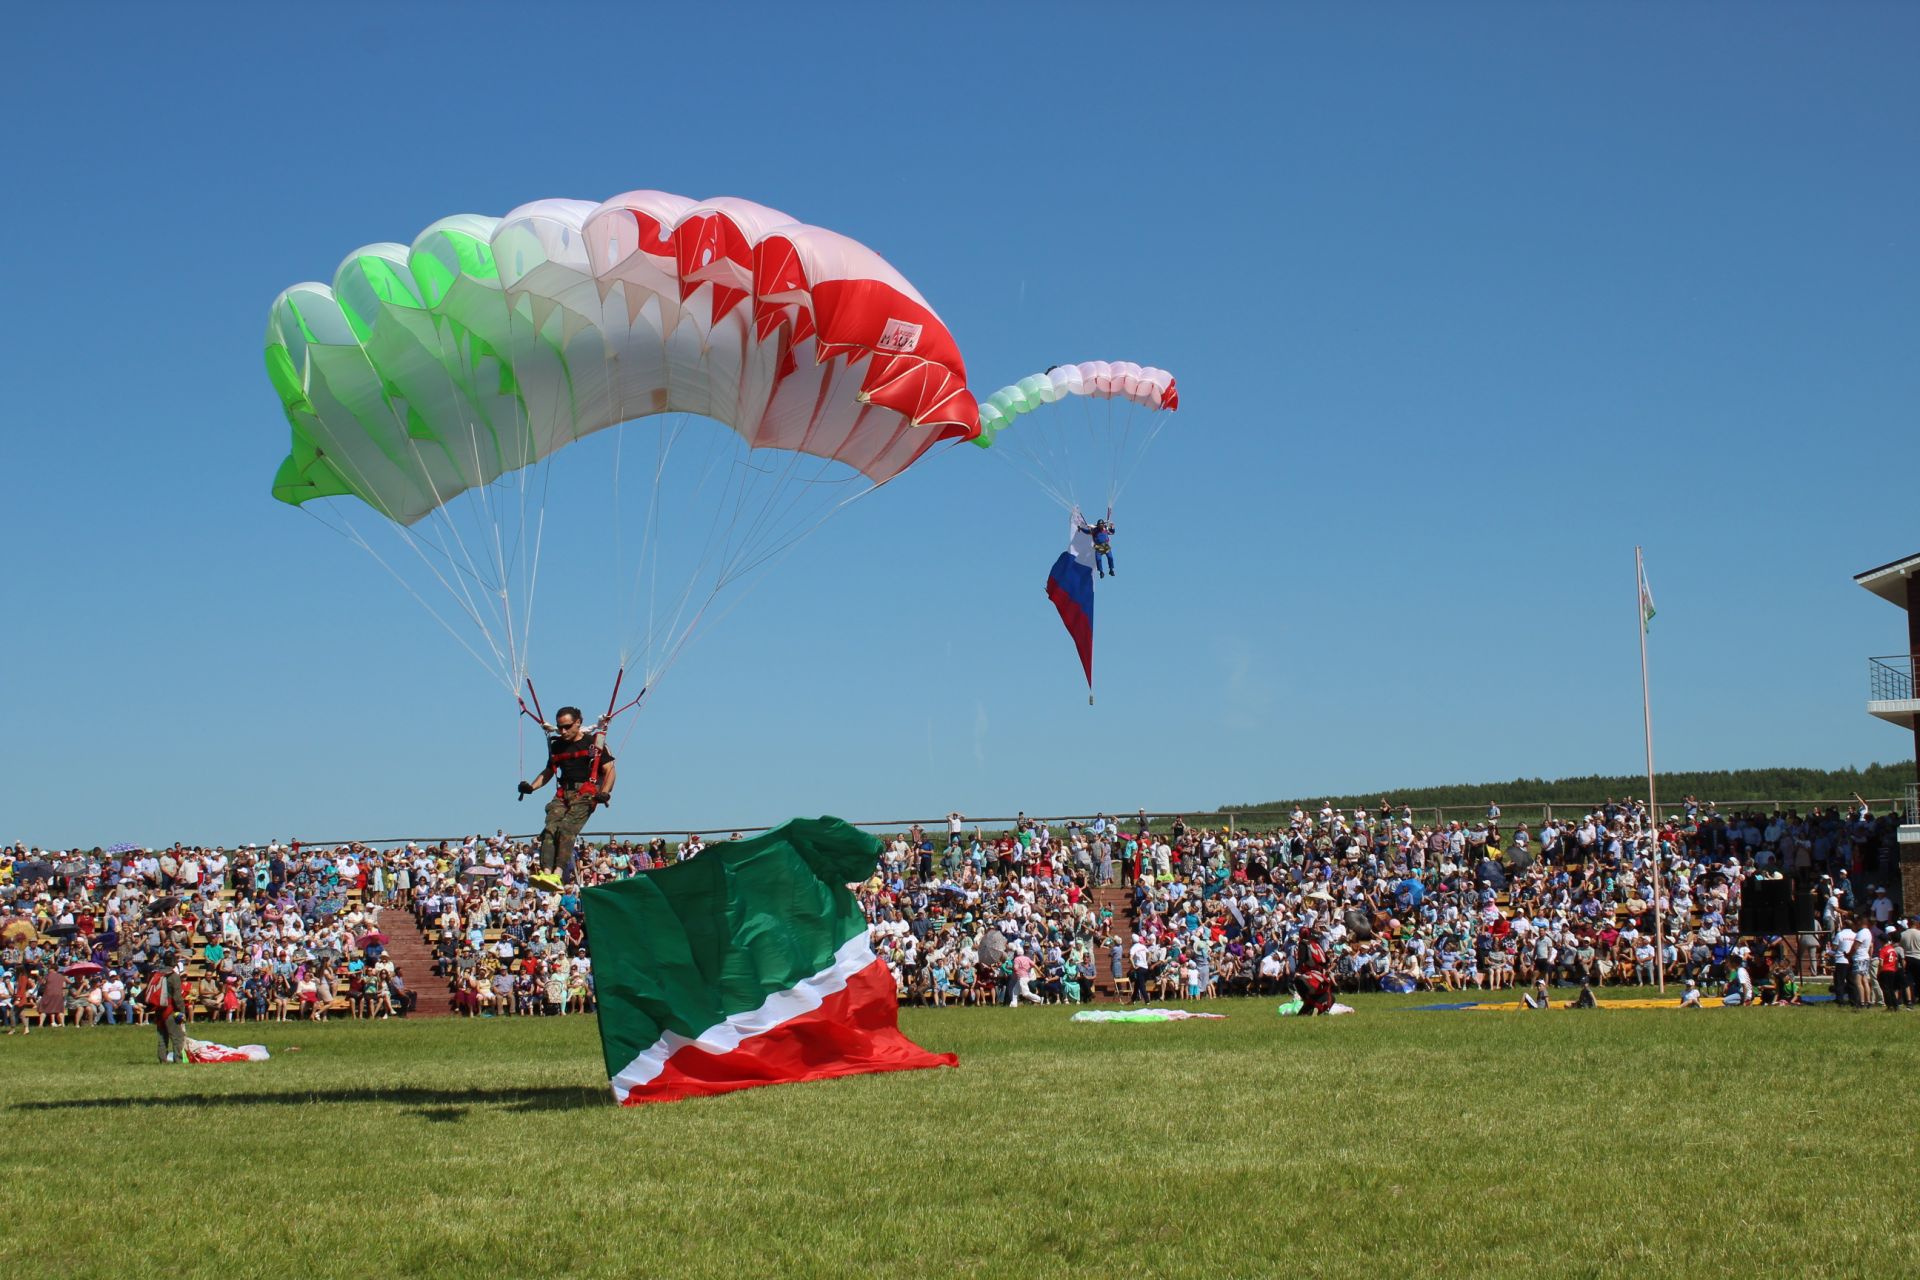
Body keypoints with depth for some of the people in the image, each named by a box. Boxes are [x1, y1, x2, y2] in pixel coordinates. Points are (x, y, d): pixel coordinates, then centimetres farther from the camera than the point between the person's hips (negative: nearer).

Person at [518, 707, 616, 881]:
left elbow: (609, 770, 0)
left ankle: (558, 872, -34)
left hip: (585, 794, -5)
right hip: (563, 793, 5)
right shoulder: (557, 745, 18)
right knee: (550, 829, -18)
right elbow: (549, 771, 29)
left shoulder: (593, 743, 3)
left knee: (567, 828, -25)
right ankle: (546, 871, -29)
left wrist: (604, 793, -17)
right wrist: (531, 787, 12)